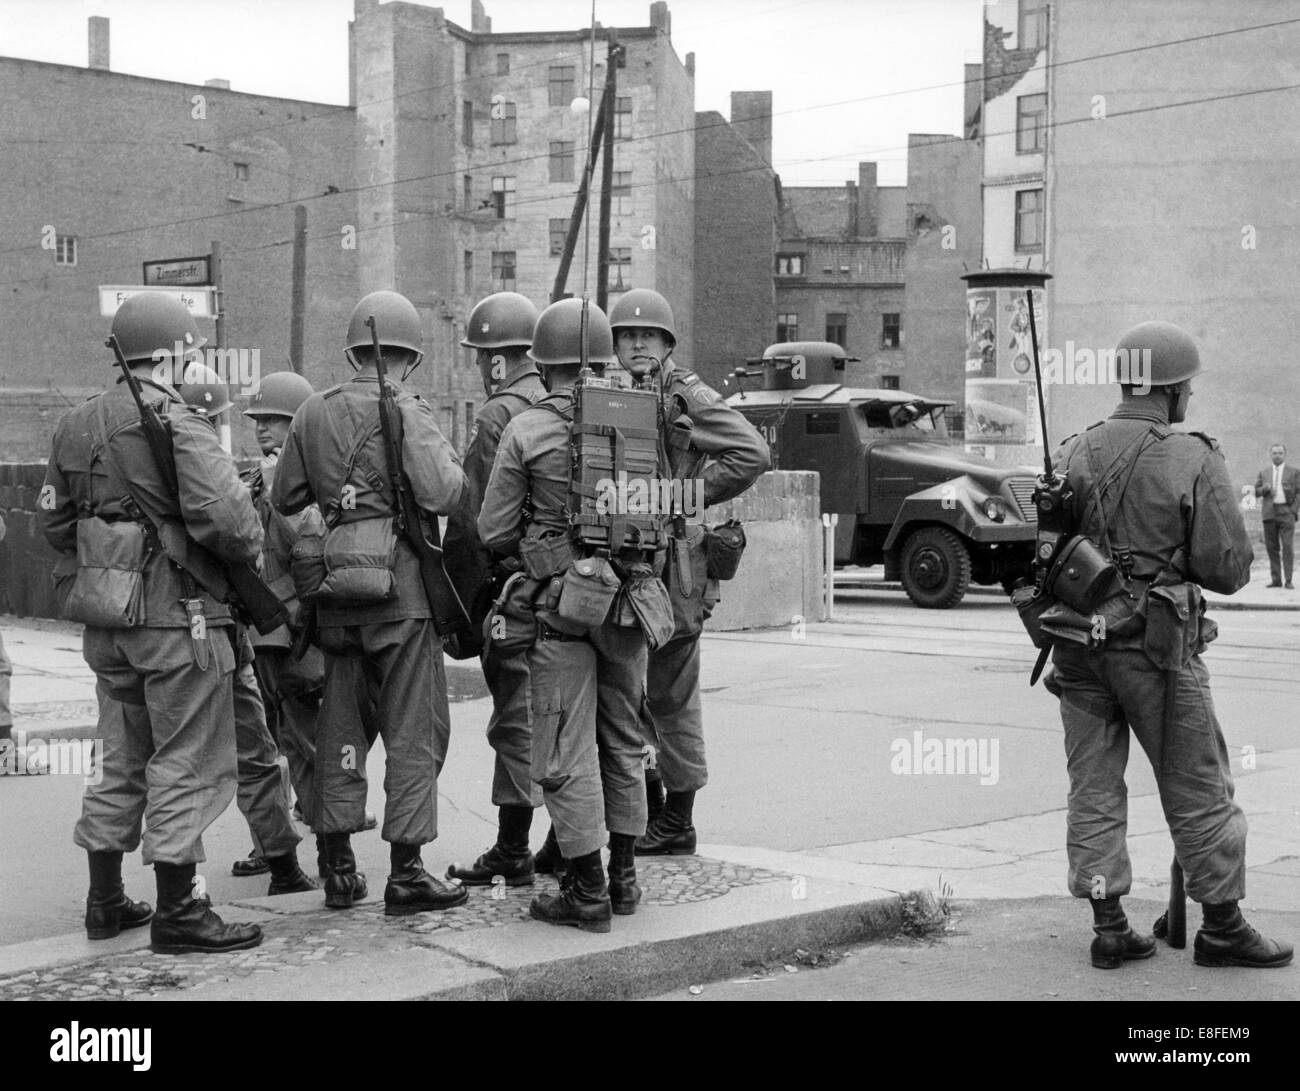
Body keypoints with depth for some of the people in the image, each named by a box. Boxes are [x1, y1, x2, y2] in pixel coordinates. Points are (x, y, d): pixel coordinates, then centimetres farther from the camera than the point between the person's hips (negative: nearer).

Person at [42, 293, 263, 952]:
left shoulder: (75, 426, 11)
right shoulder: (177, 422, -14)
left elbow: (55, 521, 16)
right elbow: (223, 517, -24)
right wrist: (251, 546, -4)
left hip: (105, 623, 8)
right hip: (177, 614, -8)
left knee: (122, 760, 18)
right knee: (187, 763, 0)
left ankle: (105, 901, 26)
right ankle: (177, 912, 3)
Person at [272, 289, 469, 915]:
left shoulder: (312, 414, 8)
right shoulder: (407, 413, -9)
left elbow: (283, 500, 14)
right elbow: (443, 495, -18)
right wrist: (448, 461, 2)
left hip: (336, 588, 5)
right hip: (401, 583, -5)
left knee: (340, 724, 13)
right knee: (413, 730, 1)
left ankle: (339, 869, 17)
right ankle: (405, 874, 1)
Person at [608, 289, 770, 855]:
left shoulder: (687, 396, -8)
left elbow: (753, 453, -16)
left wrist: (689, 493, -14)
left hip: (672, 562, -8)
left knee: (670, 694, -1)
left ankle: (677, 824, 9)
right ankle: (647, 804, 25)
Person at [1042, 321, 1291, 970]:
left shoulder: (1071, 456, 3)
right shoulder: (1194, 462, -10)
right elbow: (1229, 570, -9)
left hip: (1079, 644, 4)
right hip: (1157, 648, -4)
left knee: (1093, 788, 10)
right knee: (1198, 790, 8)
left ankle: (1109, 928, 12)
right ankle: (1222, 928, 16)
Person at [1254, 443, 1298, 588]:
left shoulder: (1294, 472, 8)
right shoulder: (1264, 473, 16)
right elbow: (1255, 492, 14)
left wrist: (1294, 509, -7)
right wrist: (1264, 488, -7)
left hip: (1286, 511, -3)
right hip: (1269, 513, 3)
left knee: (1288, 546, -8)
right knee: (1272, 547, 2)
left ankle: (1288, 580, -7)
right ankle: (1275, 579, 6)